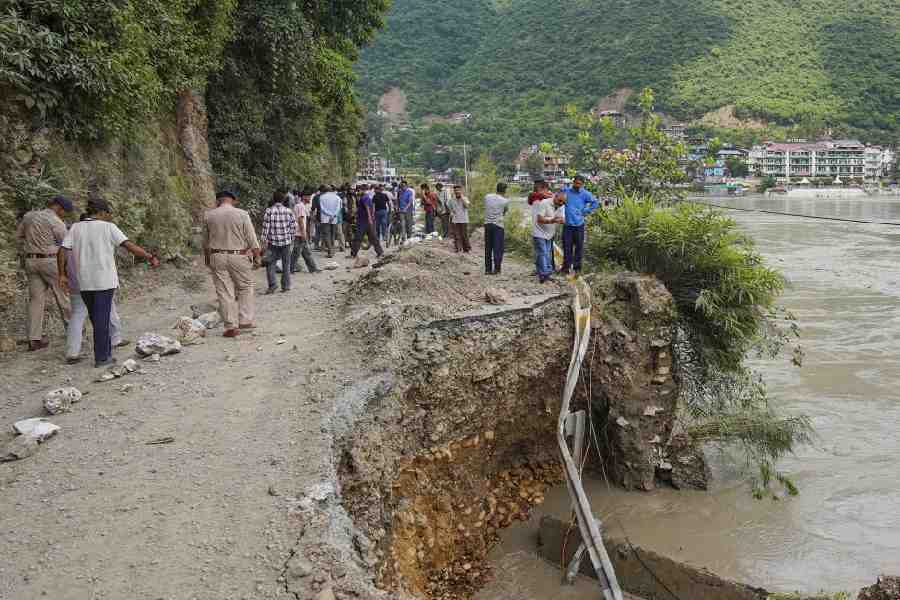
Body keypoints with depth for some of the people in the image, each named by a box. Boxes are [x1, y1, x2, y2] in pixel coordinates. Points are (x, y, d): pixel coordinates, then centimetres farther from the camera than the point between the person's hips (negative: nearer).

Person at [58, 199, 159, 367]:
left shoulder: (75, 228, 6)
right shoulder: (108, 227, -6)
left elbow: (62, 252, -1)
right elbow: (130, 246, -13)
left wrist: (62, 275, 3)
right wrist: (151, 257, -9)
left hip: (84, 282, 4)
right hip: (104, 281, -4)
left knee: (96, 318, 18)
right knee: (102, 319, 2)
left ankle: (106, 351, 27)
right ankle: (101, 358, 5)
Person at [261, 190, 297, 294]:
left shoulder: (269, 211, -6)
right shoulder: (289, 211, -1)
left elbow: (266, 227, -6)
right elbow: (293, 227, 2)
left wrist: (265, 240, 1)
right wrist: (292, 239, 14)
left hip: (272, 242, -1)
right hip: (286, 242, 2)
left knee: (271, 263, 8)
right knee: (286, 264, 10)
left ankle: (272, 285, -5)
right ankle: (285, 287, 12)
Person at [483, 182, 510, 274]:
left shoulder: (487, 197, 3)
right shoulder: (505, 201, -8)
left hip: (487, 224, 4)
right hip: (498, 225, -4)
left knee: (488, 248, 10)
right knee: (498, 248, 2)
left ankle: (488, 269, 13)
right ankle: (496, 269, 3)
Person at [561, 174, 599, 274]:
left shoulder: (585, 194, -1)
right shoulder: (566, 191, 3)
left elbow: (595, 203, 5)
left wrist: (586, 211, 0)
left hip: (579, 225, 0)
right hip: (567, 224, 1)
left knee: (579, 247, 5)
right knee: (567, 246, 3)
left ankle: (577, 267, 16)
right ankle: (566, 266, 12)